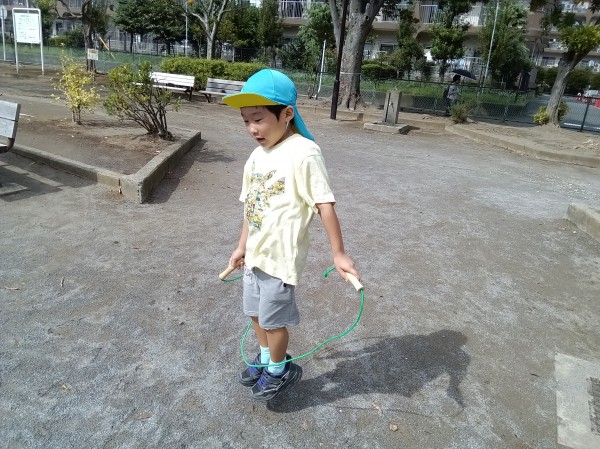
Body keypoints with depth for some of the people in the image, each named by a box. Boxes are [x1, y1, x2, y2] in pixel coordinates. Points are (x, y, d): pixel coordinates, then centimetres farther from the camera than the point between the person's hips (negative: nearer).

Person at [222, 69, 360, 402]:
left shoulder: (303, 153, -19)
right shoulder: (257, 156, 5)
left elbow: (324, 204, -19)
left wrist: (338, 253, -18)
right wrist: (242, 247, 18)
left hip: (281, 255, -8)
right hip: (255, 252, 8)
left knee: (273, 318, 8)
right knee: (256, 312, 22)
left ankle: (279, 370, 34)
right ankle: (266, 358, 46)